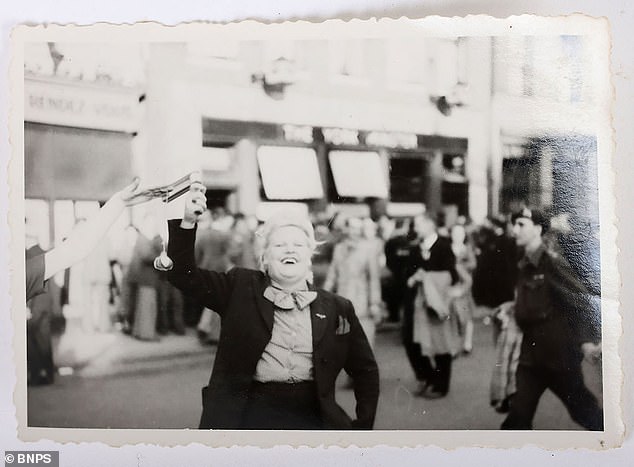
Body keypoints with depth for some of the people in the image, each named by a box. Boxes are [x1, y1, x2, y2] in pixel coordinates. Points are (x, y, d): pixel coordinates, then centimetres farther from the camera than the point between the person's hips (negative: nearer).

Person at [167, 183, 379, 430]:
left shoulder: (338, 309, 11)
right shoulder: (240, 287, 9)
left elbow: (365, 370, 19)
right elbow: (184, 275, 0)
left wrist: (363, 425, 9)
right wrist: (188, 222, -13)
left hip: (309, 413, 2)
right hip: (245, 409, -1)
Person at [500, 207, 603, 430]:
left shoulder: (553, 263, -14)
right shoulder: (524, 265, 9)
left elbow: (583, 300, -17)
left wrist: (588, 339, -23)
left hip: (559, 353, -7)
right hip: (531, 353, 7)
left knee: (583, 409, 10)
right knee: (519, 415, 3)